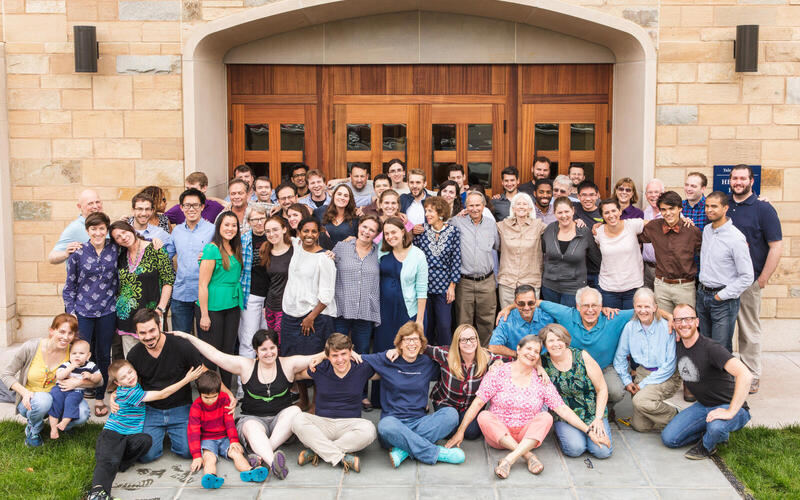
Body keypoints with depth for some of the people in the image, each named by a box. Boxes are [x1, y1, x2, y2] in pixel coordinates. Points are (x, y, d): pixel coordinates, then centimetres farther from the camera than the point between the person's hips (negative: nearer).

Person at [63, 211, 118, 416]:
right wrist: (70, 311, -1)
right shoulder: (78, 253, -3)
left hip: (107, 312, 2)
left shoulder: (115, 250, 1)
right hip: (82, 312, -1)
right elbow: (69, 285, 3)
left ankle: (100, 398, 21)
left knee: (103, 356, 8)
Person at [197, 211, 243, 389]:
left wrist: (239, 306, 9)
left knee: (228, 351, 12)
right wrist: (204, 315, -15)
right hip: (213, 307, -7)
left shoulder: (235, 250, 10)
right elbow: (203, 284, -14)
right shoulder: (212, 249, -12)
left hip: (233, 306, 7)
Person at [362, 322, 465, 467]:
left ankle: (402, 450, -31)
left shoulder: (427, 363, 13)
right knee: (386, 425, -39)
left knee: (451, 413, -24)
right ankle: (435, 453, -30)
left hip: (419, 422, 3)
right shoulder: (387, 361, 6)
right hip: (394, 420, -3)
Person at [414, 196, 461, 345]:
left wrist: (452, 285, -2)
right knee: (425, 324, 6)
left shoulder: (453, 231, -1)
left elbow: (456, 259, 0)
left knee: (444, 325, 2)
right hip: (423, 284, 1)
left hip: (444, 286, -1)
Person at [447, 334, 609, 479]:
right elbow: (478, 403, -6)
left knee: (546, 417, -23)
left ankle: (510, 459, -38)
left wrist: (589, 431, -7)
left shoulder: (542, 381, 3)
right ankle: (529, 456, -34)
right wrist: (461, 431, -11)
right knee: (484, 416, -28)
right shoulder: (498, 374, -3)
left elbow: (563, 410, 1)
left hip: (528, 436, 1)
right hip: (497, 435, -1)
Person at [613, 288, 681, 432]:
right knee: (640, 426, -6)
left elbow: (670, 365, -12)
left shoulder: (666, 327, -13)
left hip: (667, 377, -4)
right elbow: (620, 357, 11)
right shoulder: (630, 327, -1)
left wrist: (645, 383, -14)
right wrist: (627, 380, -2)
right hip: (642, 373, 4)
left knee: (640, 400, -32)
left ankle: (675, 416, -7)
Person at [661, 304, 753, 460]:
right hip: (703, 406, 7)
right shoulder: (678, 347, -1)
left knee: (716, 427, -40)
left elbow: (745, 375, -38)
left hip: (730, 406, -7)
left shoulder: (710, 348, -25)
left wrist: (731, 412, -37)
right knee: (668, 438, -8)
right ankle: (711, 432, 10)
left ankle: (707, 445, -4)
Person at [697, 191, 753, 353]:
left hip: (724, 300, -7)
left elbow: (747, 277, -15)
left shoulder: (736, 238, -15)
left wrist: (722, 296, -14)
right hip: (702, 295, 7)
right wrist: (701, 291, 14)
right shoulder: (706, 230, 7)